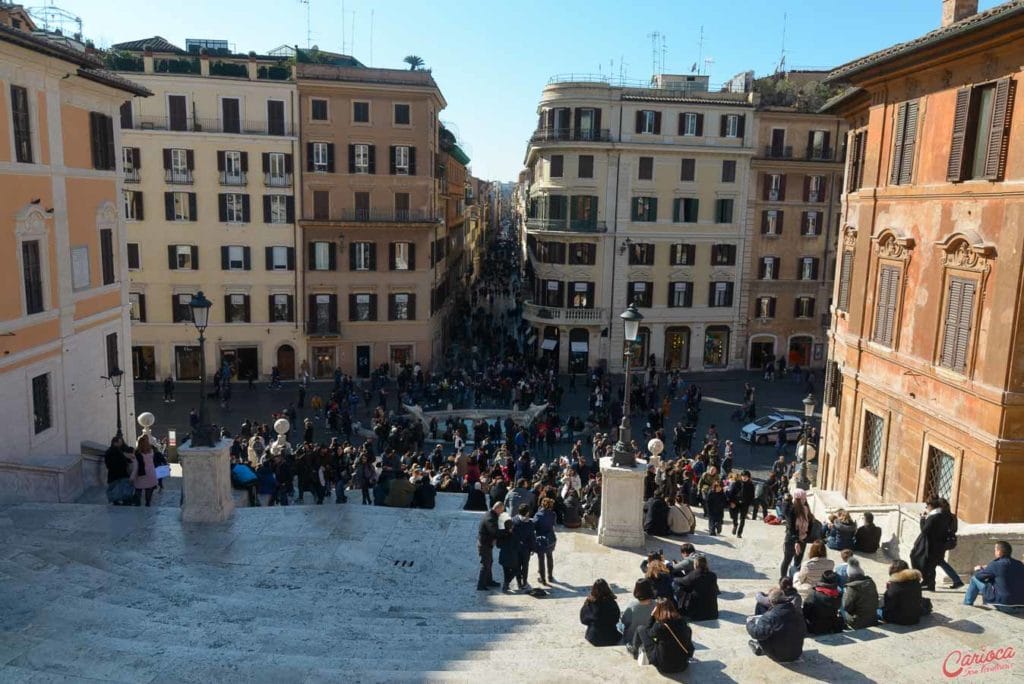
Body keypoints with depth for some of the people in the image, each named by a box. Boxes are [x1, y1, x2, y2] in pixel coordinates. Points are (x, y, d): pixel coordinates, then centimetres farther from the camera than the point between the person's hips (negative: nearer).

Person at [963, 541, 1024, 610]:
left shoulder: (995, 564, -16)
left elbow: (979, 576, -3)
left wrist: (978, 570, 21)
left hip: (1001, 601, -6)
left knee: (974, 579, 8)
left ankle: (967, 604, 21)